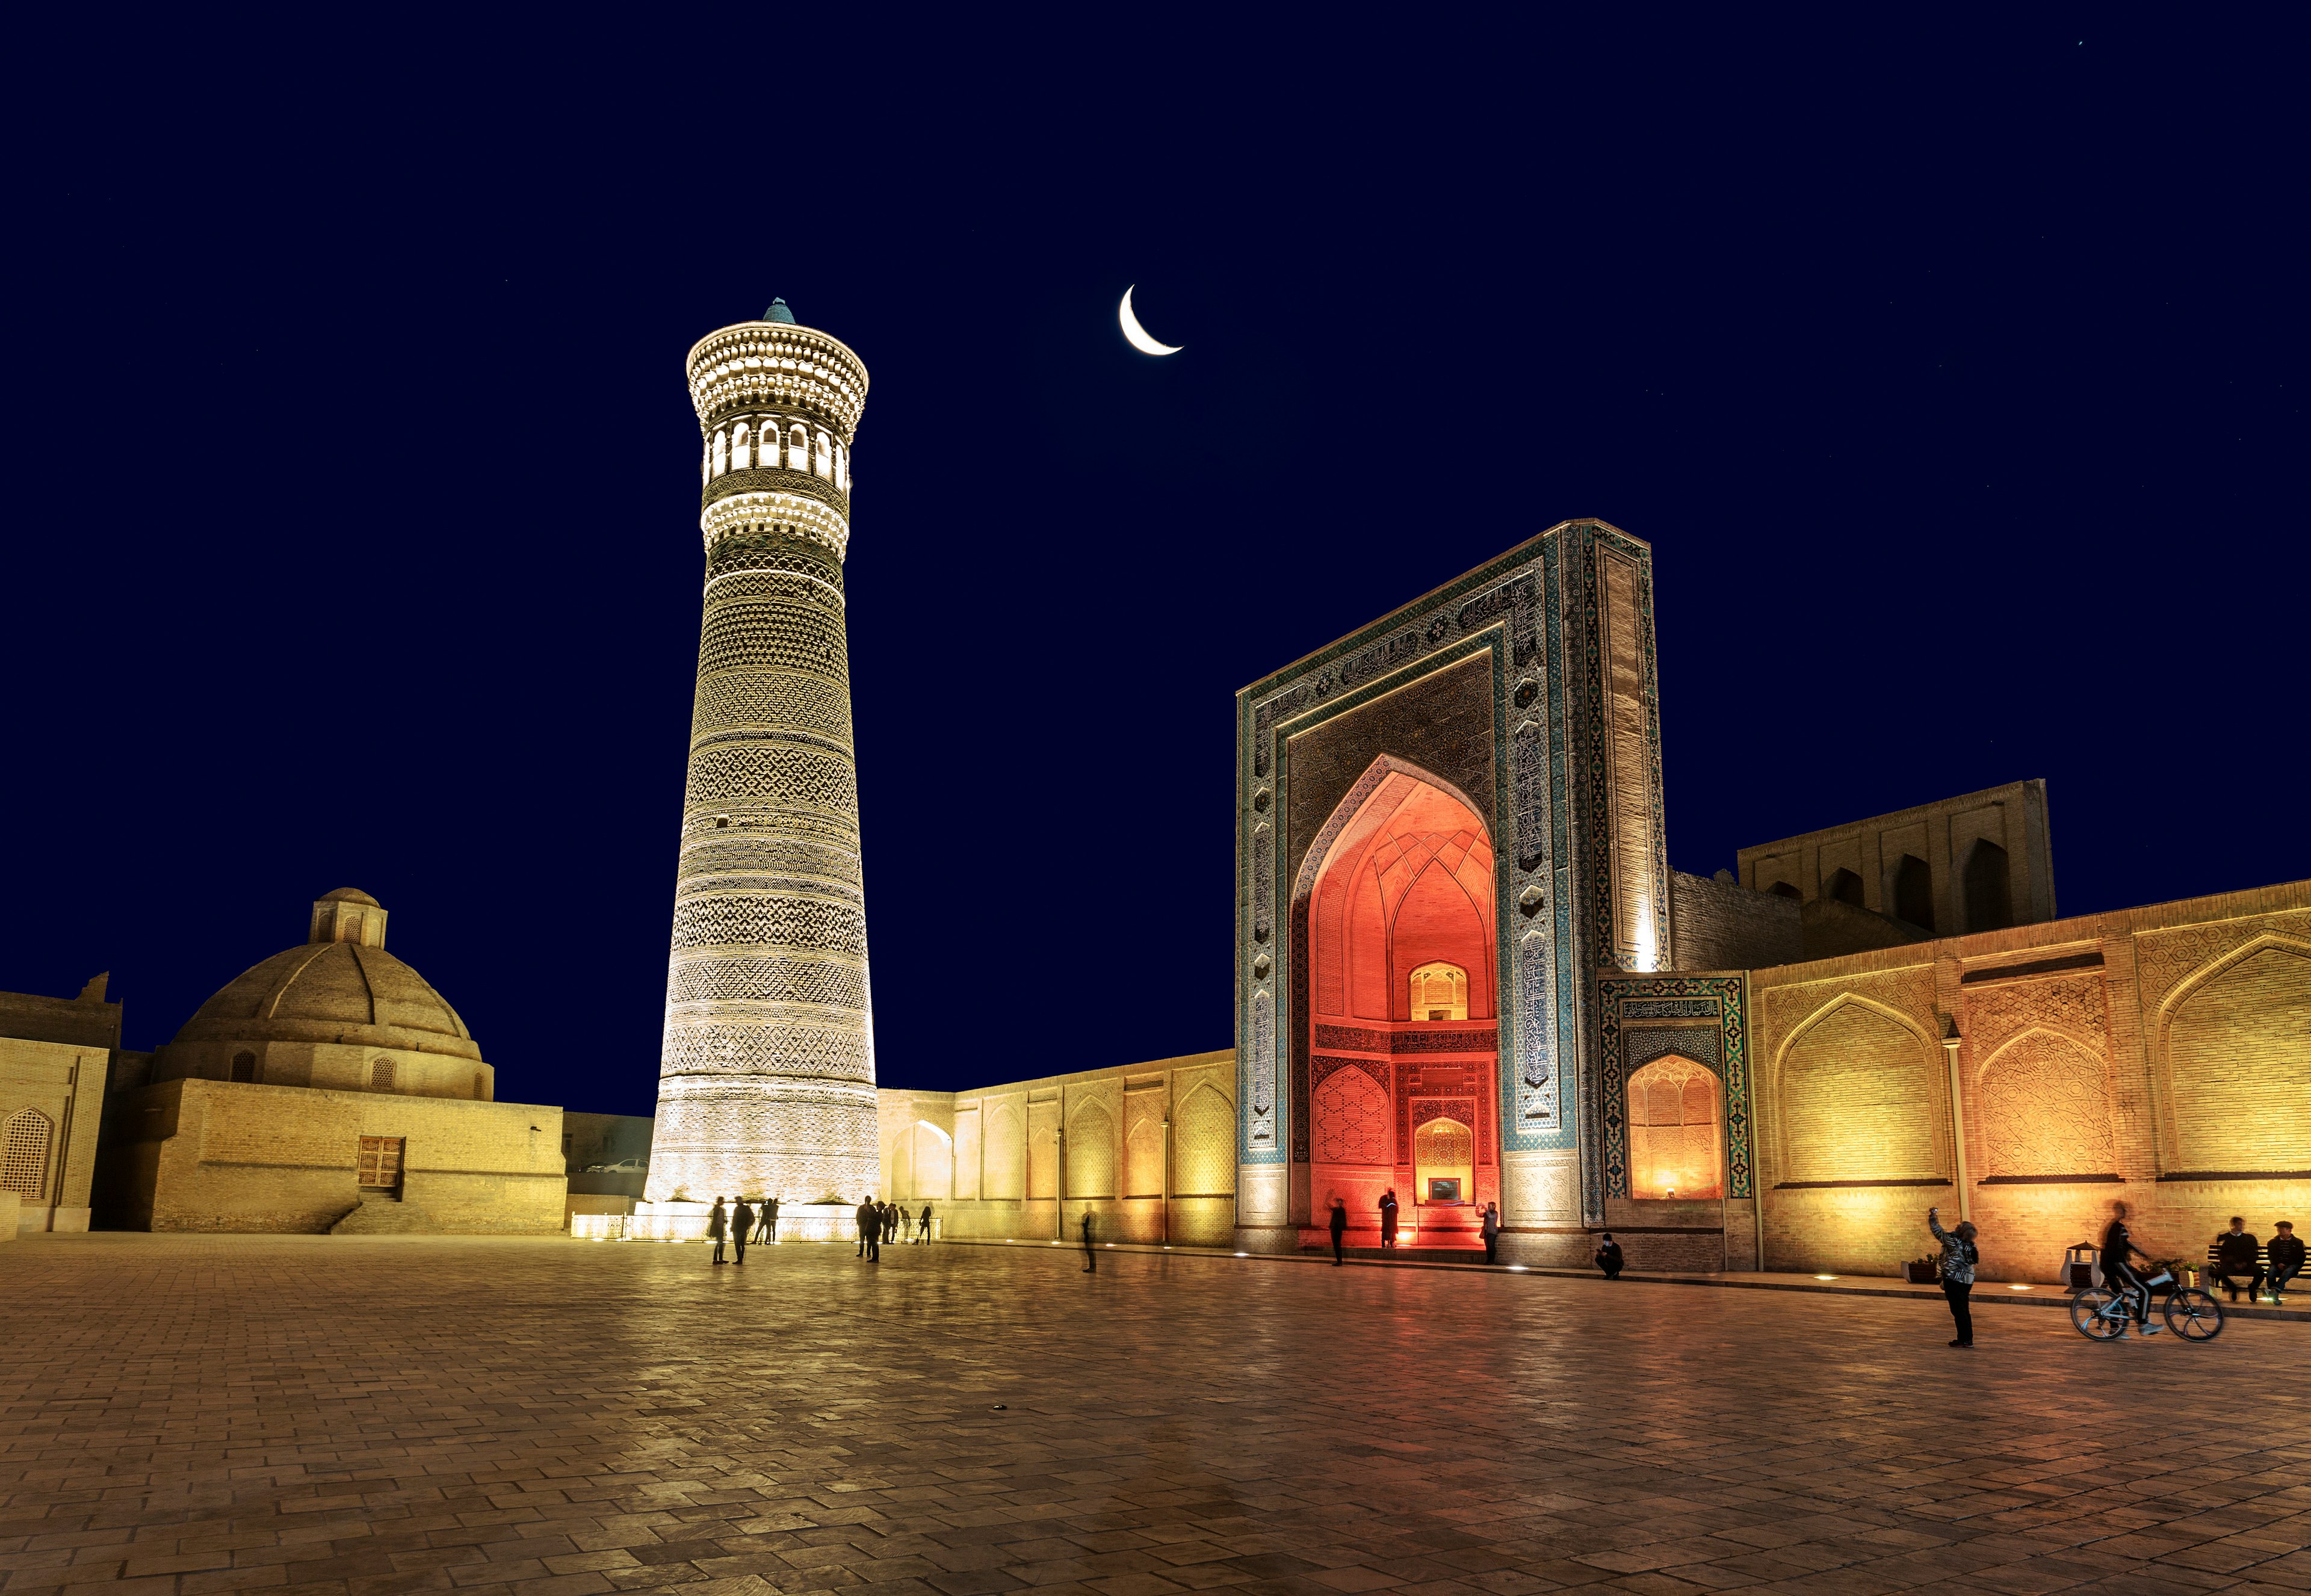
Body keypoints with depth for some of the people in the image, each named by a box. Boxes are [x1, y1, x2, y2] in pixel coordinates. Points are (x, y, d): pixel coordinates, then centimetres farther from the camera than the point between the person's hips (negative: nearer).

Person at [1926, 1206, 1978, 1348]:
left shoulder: (1953, 1241, -17)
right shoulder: (1971, 1246, 2)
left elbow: (1937, 1230, -7)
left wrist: (1933, 1216, 7)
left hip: (1954, 1280, -7)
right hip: (1967, 1280, 7)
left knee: (1958, 1311, 0)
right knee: (1964, 1310, 16)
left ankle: (1964, 1340, 3)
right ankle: (1968, 1339, 20)